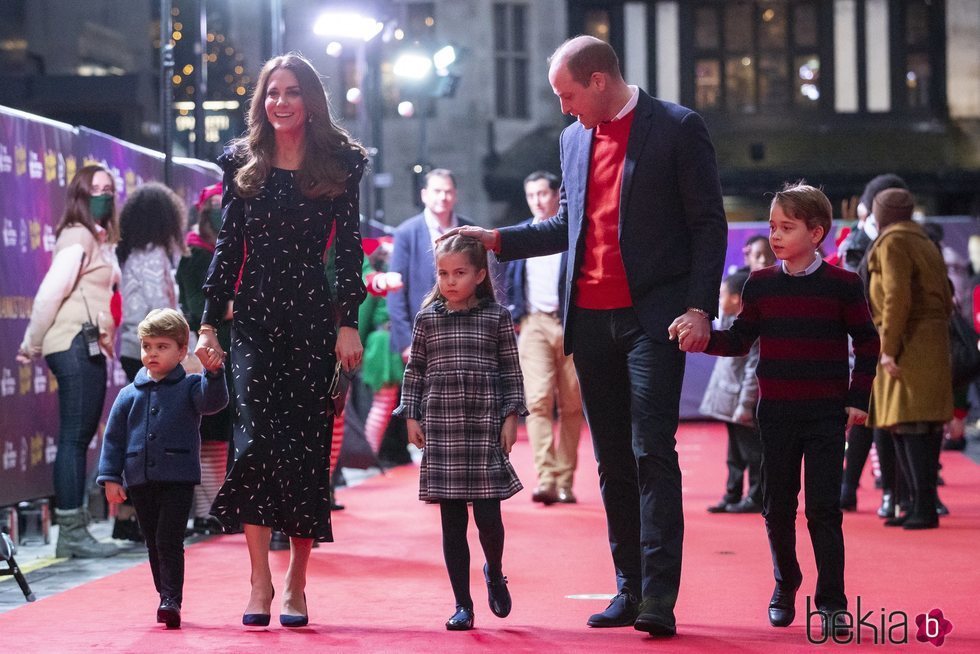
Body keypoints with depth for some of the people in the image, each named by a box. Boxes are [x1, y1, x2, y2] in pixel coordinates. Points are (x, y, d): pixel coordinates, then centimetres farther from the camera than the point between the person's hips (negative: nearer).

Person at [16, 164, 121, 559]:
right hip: (77, 345, -9)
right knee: (74, 437, -9)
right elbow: (50, 293, -14)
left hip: (91, 349, 9)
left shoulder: (99, 240, 20)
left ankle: (72, 531, 13)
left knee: (80, 437, 9)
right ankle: (72, 532, -9)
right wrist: (32, 345, -7)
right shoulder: (78, 237, -9)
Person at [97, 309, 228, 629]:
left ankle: (172, 599, -10)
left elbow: (213, 401, -18)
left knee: (169, 541, -12)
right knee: (154, 544, 11)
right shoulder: (129, 395, 8)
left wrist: (214, 373, -37)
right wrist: (110, 477, 3)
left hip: (178, 478, -4)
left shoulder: (190, 387, 1)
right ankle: (167, 598, 22)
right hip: (140, 480, 4)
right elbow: (113, 437, 9)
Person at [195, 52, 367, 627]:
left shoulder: (339, 163, 5)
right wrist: (209, 323, 3)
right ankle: (260, 582, -8)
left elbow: (350, 249, 2)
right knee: (261, 438, -11)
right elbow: (228, 247, 9)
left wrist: (349, 322, -6)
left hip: (313, 317, -1)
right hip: (255, 318, 1)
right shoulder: (243, 163, 9)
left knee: (308, 445, 1)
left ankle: (296, 584, 9)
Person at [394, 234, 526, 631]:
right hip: (440, 429, 2)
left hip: (485, 426, -1)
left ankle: (494, 573, 26)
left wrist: (511, 416, -1)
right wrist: (411, 416, 5)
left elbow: (511, 370, 5)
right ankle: (462, 604, 9)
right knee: (452, 521, 3)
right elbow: (414, 370, 11)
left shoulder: (496, 317, 4)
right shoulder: (428, 319, 7)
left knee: (487, 514, -6)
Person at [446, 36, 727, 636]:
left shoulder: (678, 128, -3)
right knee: (613, 461, 8)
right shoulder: (574, 138, 15)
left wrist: (699, 308, -13)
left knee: (652, 452, -12)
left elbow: (708, 223, -5)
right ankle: (629, 590, 14)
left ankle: (659, 598, -12)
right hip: (591, 320, 6)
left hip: (651, 316, -6)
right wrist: (498, 240, 15)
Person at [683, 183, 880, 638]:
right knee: (778, 506, 10)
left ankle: (831, 601, -3)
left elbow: (866, 342, 3)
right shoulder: (760, 285, 4)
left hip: (826, 413, -3)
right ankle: (785, 585, 29)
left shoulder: (842, 285, -4)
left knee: (823, 507, -6)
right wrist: (702, 337, -11)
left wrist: (857, 398, -3)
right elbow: (740, 340, 7)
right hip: (776, 412, 3)